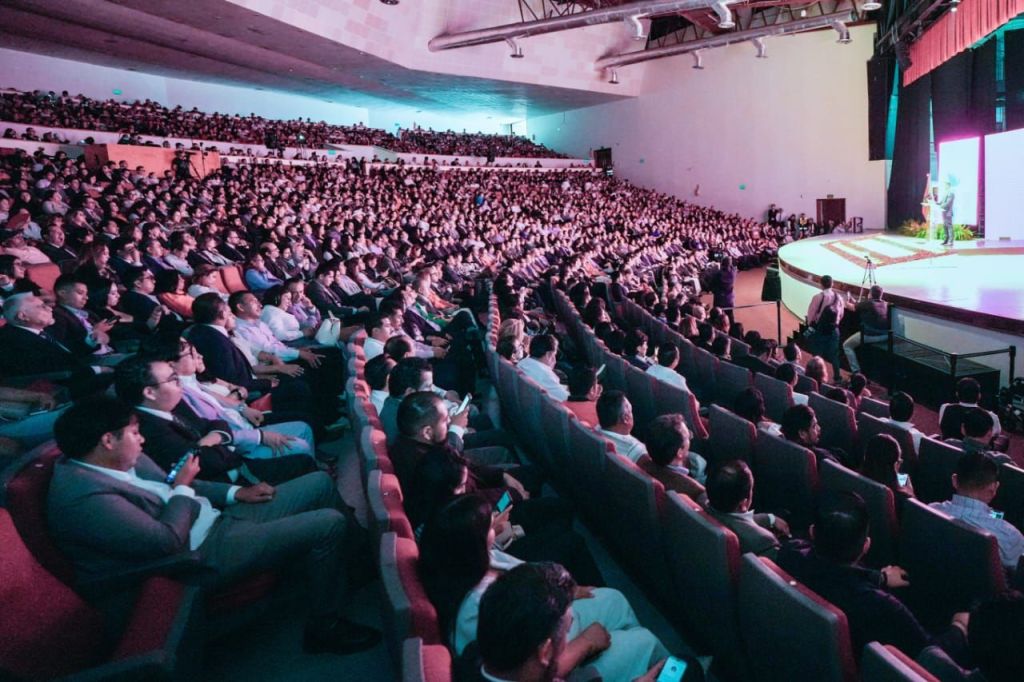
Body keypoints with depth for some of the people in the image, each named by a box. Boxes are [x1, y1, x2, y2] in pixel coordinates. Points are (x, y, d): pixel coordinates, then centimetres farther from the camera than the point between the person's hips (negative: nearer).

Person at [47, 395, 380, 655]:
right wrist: (183, 486, -10)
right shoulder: (83, 495, -24)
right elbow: (166, 541, -26)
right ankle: (324, 627, 3)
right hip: (201, 553, -10)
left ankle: (347, 573, 23)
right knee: (332, 525, -17)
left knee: (320, 483, 7)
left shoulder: (112, 461, 6)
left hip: (217, 517, 10)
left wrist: (235, 493, 6)